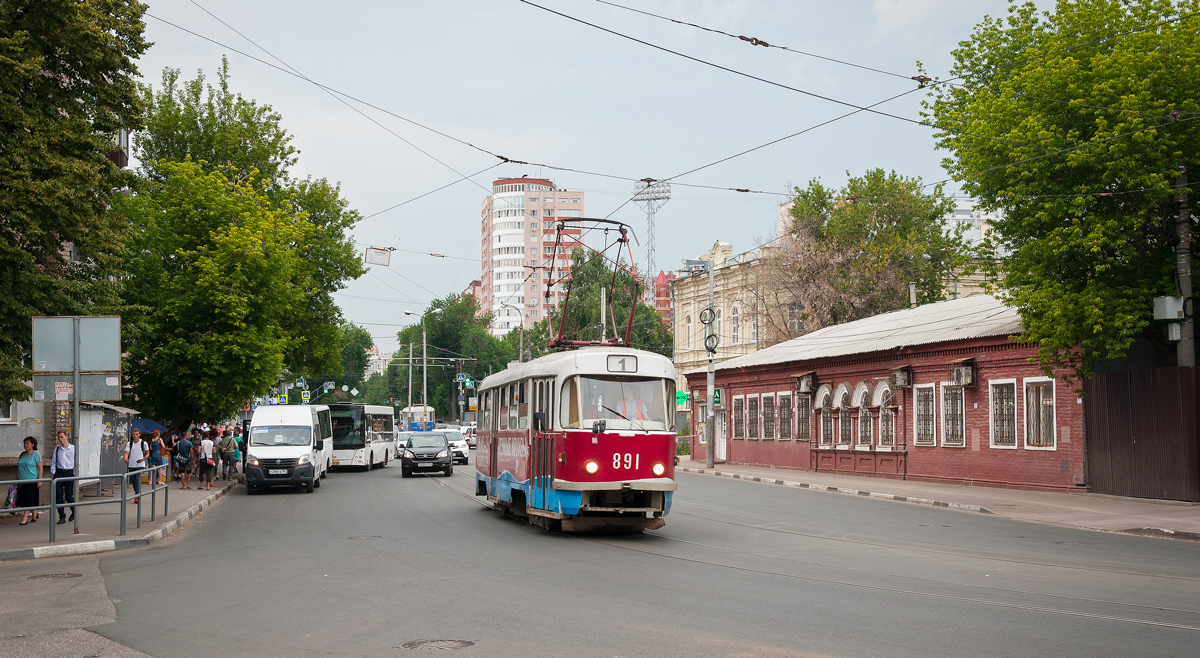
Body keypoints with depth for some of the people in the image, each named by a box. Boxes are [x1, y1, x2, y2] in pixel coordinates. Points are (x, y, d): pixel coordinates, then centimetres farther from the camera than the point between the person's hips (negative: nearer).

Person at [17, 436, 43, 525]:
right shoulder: (22, 455, 13)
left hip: (32, 480, -7)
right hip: (22, 481, 7)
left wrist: (40, 480, -15)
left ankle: (25, 517, -8)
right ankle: (35, 514, 24)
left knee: (30, 499, -8)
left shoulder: (36, 454, -4)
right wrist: (17, 478, 15)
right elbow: (19, 467, 20)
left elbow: (40, 468, -8)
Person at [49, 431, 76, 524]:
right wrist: (52, 474, 0)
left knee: (68, 496, -1)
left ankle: (74, 512, 28)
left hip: (69, 472, -2)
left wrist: (75, 475, -3)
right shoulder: (56, 449, 7)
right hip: (59, 472, 2)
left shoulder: (73, 449, 1)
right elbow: (53, 463, 10)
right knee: (58, 496, -4)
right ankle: (62, 517, 3)